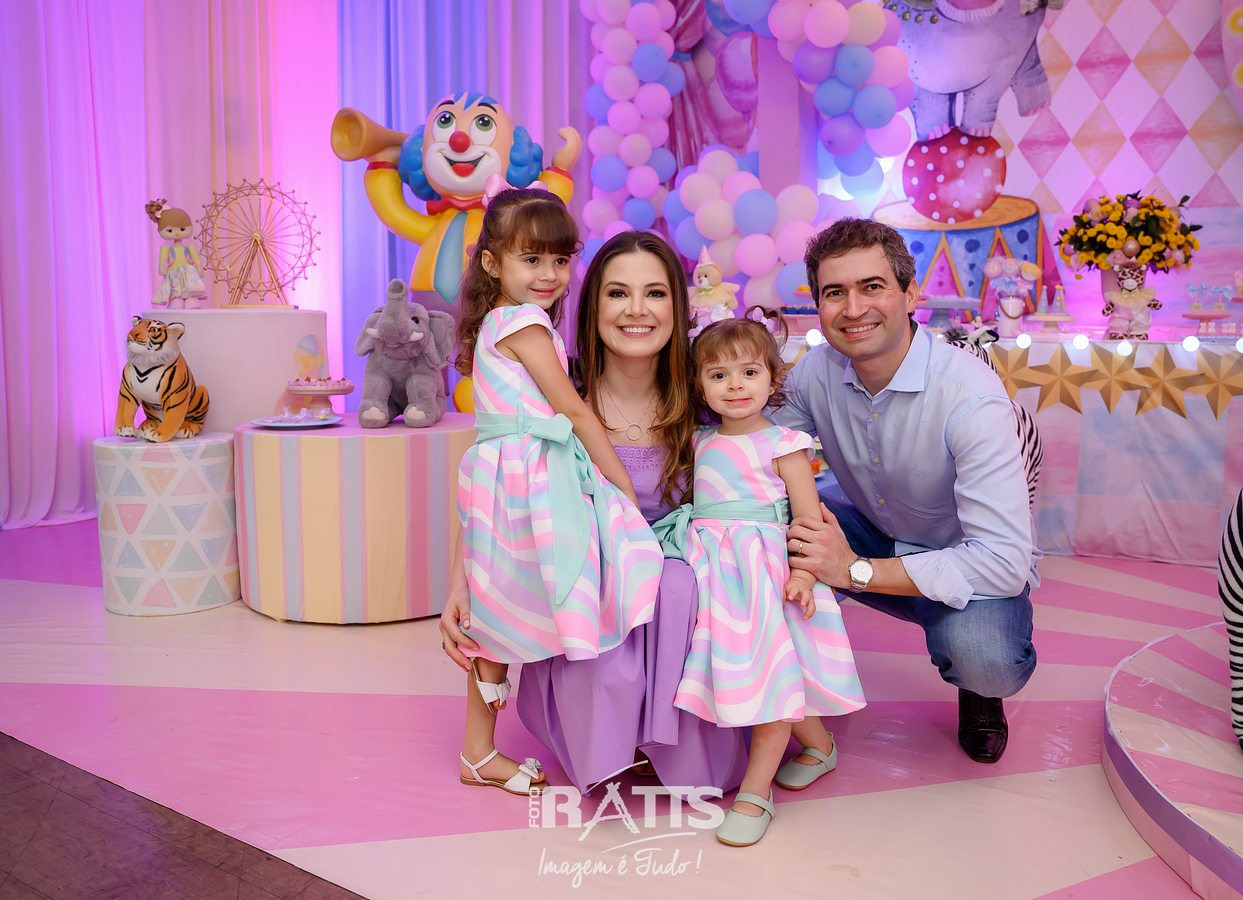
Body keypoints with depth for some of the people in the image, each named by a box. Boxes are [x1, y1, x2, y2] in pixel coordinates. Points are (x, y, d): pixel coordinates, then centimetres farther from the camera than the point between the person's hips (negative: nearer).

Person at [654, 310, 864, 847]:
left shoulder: (781, 444, -5)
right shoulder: (702, 443, 12)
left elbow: (809, 514, -10)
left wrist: (803, 574, -21)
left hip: (764, 569, -5)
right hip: (714, 571, 6)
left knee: (770, 670, -6)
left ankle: (755, 791, 4)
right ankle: (818, 745, 31)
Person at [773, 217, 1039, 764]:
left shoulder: (970, 394, -29)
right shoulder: (817, 371, -13)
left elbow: (1005, 561, -34)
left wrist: (855, 571, -34)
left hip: (966, 565, -4)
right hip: (875, 537, 4)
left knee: (984, 659, -36)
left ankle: (978, 691, 3)